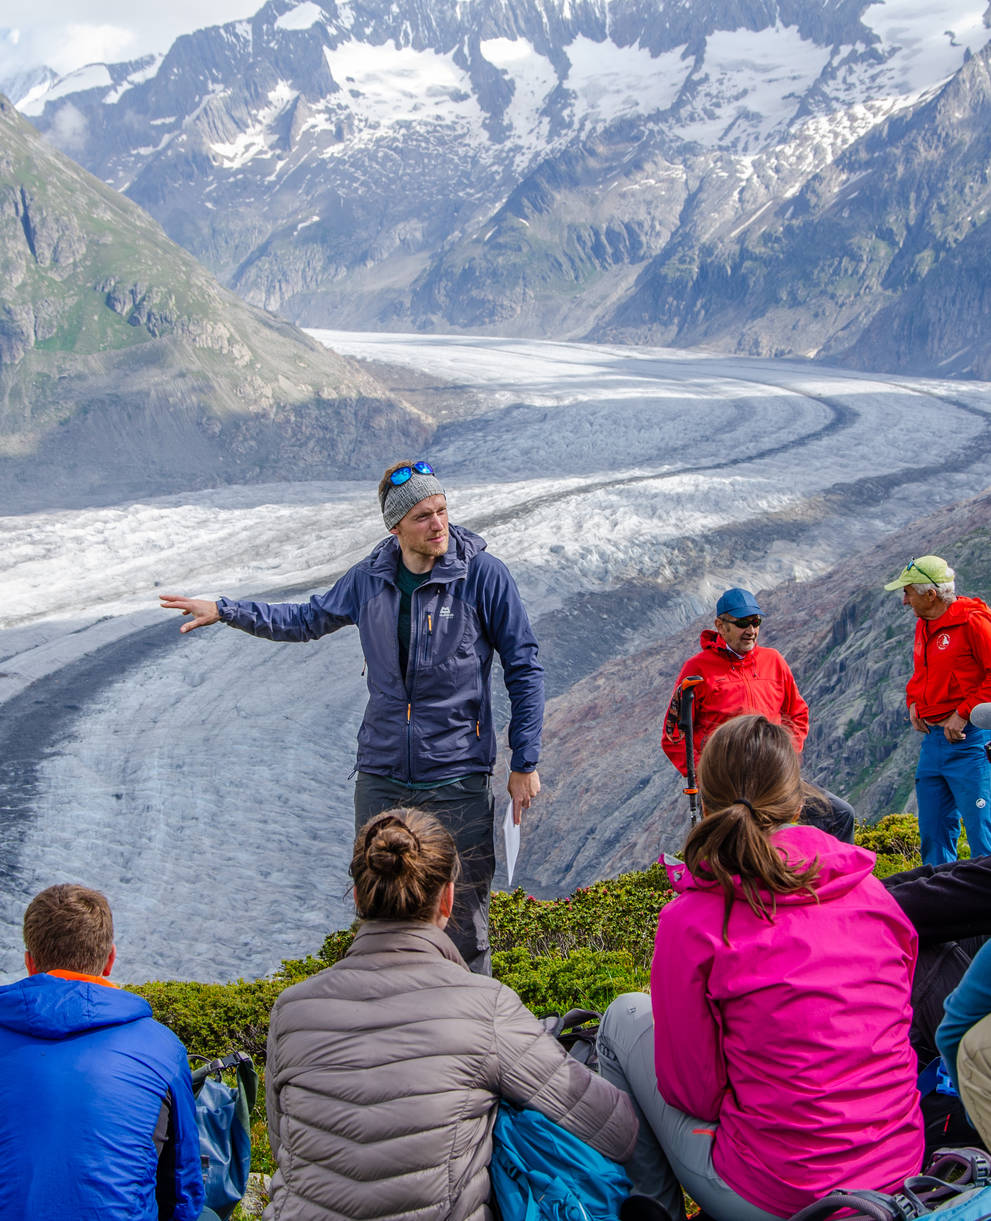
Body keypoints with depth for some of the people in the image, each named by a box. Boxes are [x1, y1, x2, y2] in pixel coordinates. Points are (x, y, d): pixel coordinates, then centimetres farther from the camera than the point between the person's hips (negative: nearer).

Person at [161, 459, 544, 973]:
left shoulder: (484, 575, -9)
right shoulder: (369, 579, 2)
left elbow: (524, 669, -4)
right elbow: (308, 619, 21)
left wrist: (525, 763, -6)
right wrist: (224, 611, 16)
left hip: (457, 780, -4)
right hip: (380, 777, 4)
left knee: (462, 919, 3)